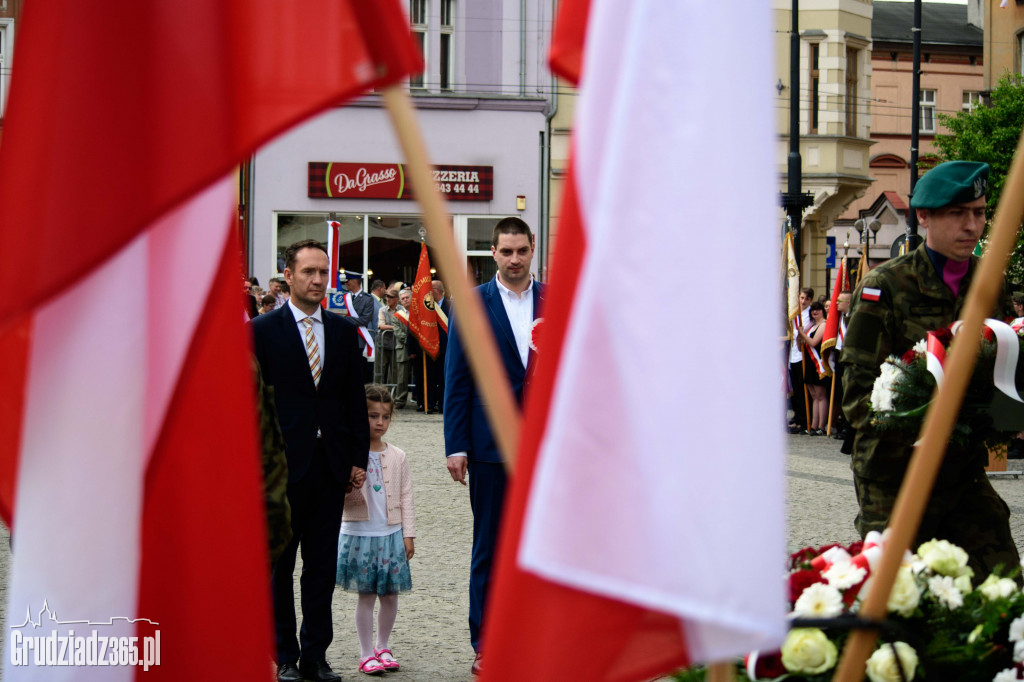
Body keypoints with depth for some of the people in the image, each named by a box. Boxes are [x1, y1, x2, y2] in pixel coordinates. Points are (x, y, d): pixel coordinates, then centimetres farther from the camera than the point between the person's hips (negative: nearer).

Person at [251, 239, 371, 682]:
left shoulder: (343, 331, 10)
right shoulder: (263, 330, -2)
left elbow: (355, 398, 11)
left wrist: (358, 457, 6)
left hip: (331, 464, 3)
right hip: (283, 463, -3)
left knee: (323, 564, 7)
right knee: (278, 564, 4)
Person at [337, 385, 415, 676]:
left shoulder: (397, 457, 6)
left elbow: (406, 498, 9)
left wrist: (408, 534, 5)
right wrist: (348, 487, -26)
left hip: (391, 534, 3)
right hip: (360, 534, -3)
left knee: (390, 596, 6)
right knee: (366, 595, 0)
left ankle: (382, 647, 24)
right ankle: (367, 654, 9)